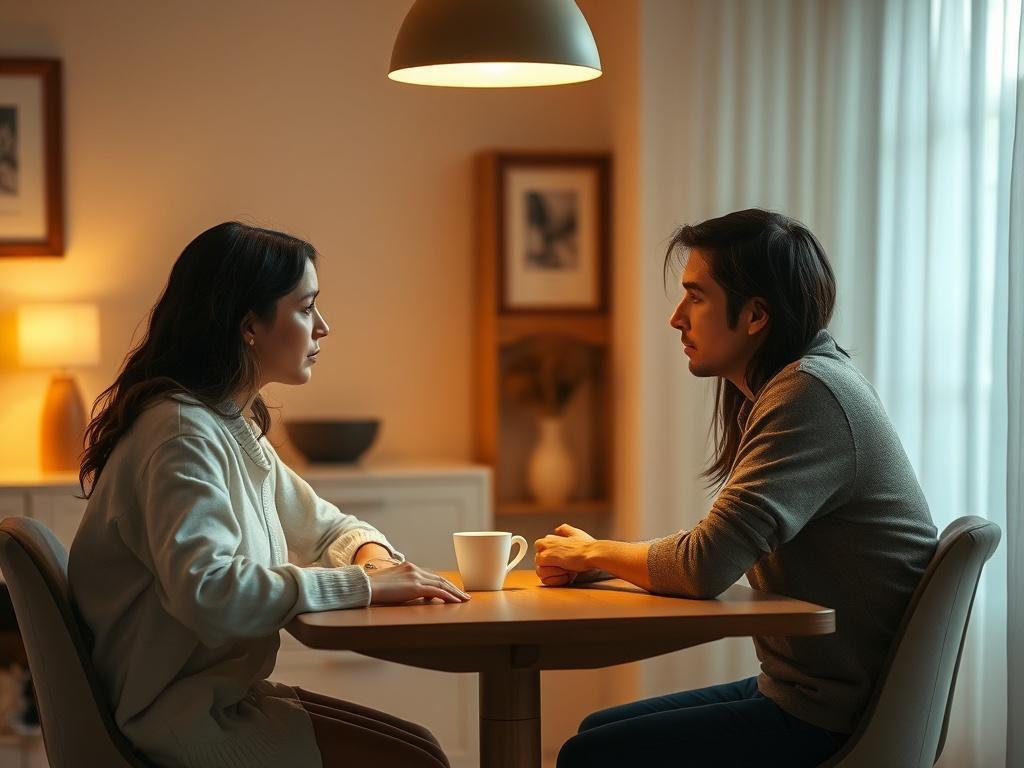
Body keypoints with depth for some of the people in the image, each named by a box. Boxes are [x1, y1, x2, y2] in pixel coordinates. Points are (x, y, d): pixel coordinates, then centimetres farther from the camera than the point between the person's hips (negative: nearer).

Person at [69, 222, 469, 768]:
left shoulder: (238, 429, 13)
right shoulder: (184, 433, -20)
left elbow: (323, 526, 24)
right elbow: (207, 590, -35)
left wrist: (372, 554, -1)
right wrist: (365, 585, -26)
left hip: (219, 693, 10)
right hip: (180, 718, -10)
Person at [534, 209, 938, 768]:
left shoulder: (811, 395, -21)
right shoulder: (781, 388, 12)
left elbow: (707, 565, -26)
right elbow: (720, 550, 12)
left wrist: (594, 554, -7)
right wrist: (589, 563, -1)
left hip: (829, 721, -10)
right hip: (802, 693, 10)